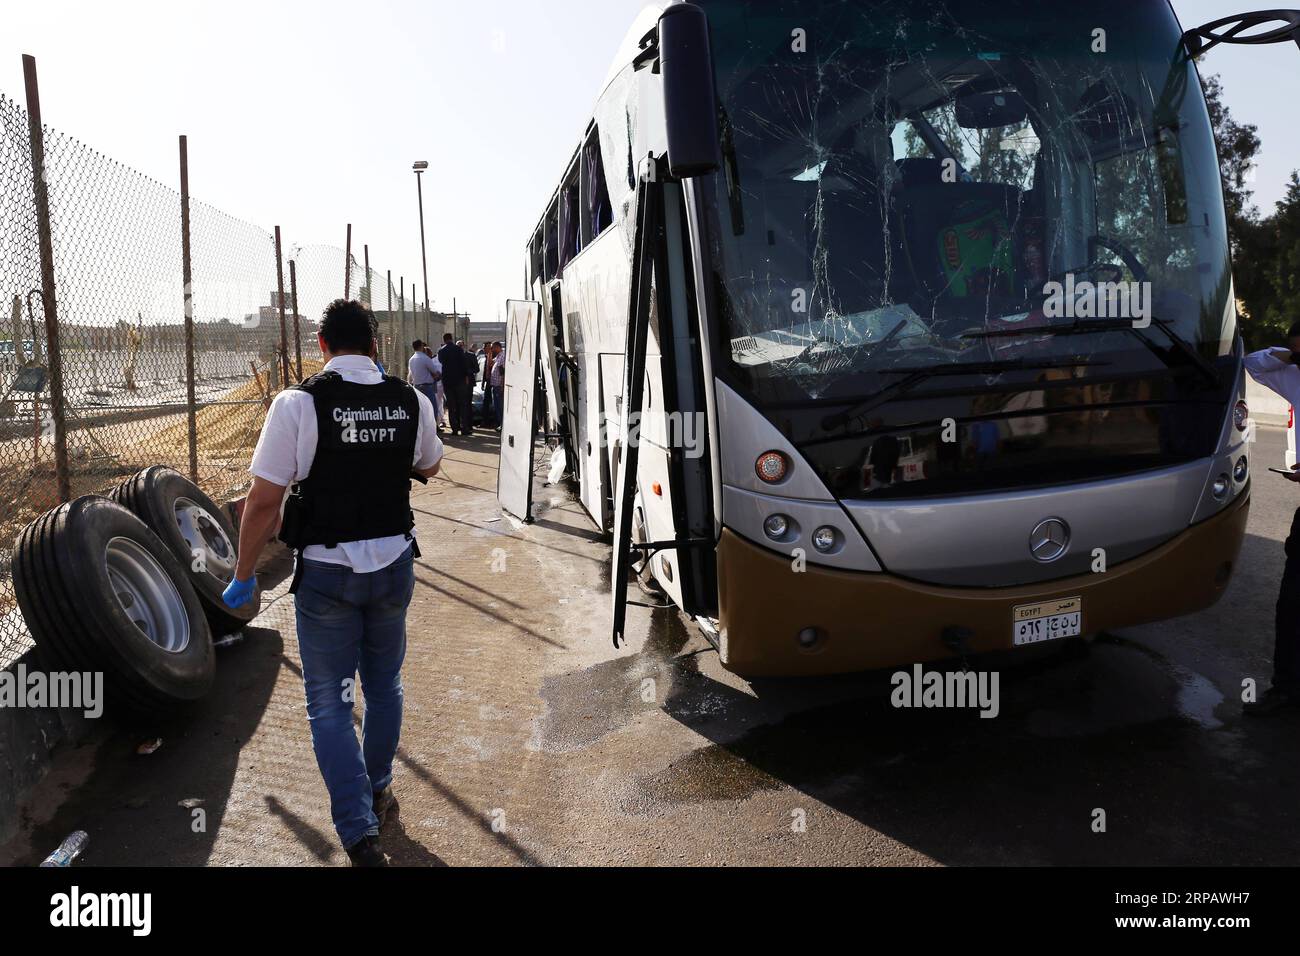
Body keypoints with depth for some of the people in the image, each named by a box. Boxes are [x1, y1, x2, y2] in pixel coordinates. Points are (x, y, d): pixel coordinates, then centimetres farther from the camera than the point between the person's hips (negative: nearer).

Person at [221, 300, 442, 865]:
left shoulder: (298, 404, -14)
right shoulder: (411, 402, -3)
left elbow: (263, 501, -14)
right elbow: (429, 467, 17)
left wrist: (244, 575, -2)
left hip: (325, 572, -4)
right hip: (394, 564, 4)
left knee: (329, 702, 7)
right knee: (383, 686, 21)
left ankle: (359, 831, 2)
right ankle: (377, 793, 39)